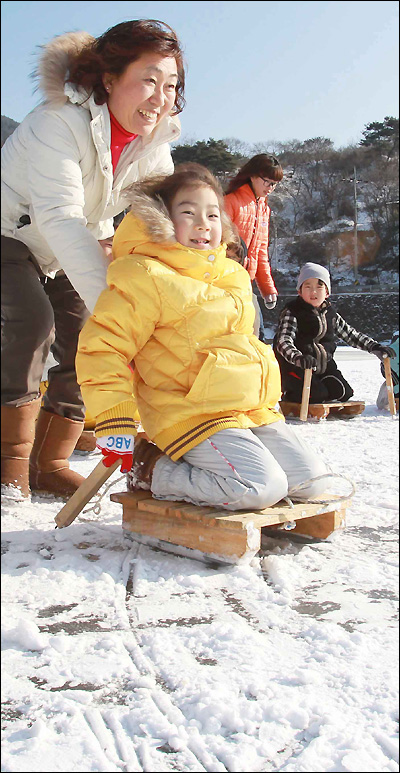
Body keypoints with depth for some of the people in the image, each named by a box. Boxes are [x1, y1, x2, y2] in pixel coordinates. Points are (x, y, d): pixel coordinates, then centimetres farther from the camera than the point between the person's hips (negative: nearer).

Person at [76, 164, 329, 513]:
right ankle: (153, 470, -5)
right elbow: (102, 346, -14)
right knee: (262, 487, -24)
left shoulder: (233, 275, 16)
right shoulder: (147, 278, -10)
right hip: (194, 415, -9)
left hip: (254, 410, 9)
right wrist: (115, 423, -18)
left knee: (312, 479, 4)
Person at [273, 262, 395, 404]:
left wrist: (375, 347, 7)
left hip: (324, 366, 6)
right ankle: (289, 393, 8)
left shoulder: (330, 314, 8)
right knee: (316, 394, -22)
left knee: (343, 393, -7)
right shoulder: (291, 313, -11)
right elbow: (283, 341, -25)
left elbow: (350, 334, 17)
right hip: (296, 367, -6)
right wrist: (298, 358, -45)